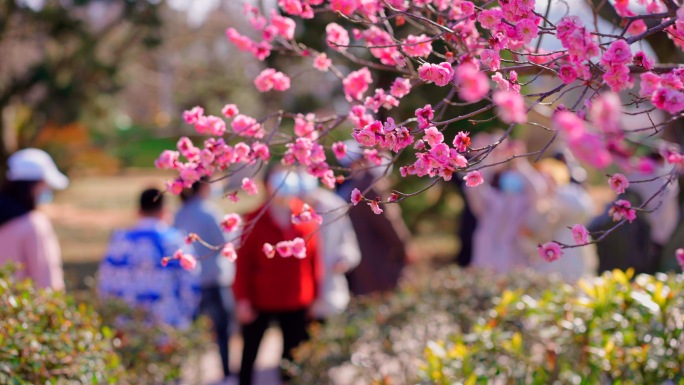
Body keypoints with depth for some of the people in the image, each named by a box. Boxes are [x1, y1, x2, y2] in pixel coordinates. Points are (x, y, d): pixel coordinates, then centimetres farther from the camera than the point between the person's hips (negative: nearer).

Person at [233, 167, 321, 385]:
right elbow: (243, 262, -10)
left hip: (297, 303, 3)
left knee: (293, 356, 13)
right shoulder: (254, 220, -10)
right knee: (250, 353, 8)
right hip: (260, 302, -3)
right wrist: (242, 299, -12)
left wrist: (316, 296, 3)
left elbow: (315, 258, 2)